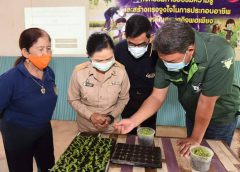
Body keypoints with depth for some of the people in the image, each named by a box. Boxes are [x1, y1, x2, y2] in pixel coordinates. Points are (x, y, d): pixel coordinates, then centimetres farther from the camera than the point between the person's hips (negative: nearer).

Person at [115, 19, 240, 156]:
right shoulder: (167, 56, -25)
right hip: (192, 112, 3)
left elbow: (206, 102, -30)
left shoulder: (220, 54, -37)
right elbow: (157, 97, -17)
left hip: (221, 113, -3)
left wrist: (196, 139, -18)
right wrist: (133, 121, -28)